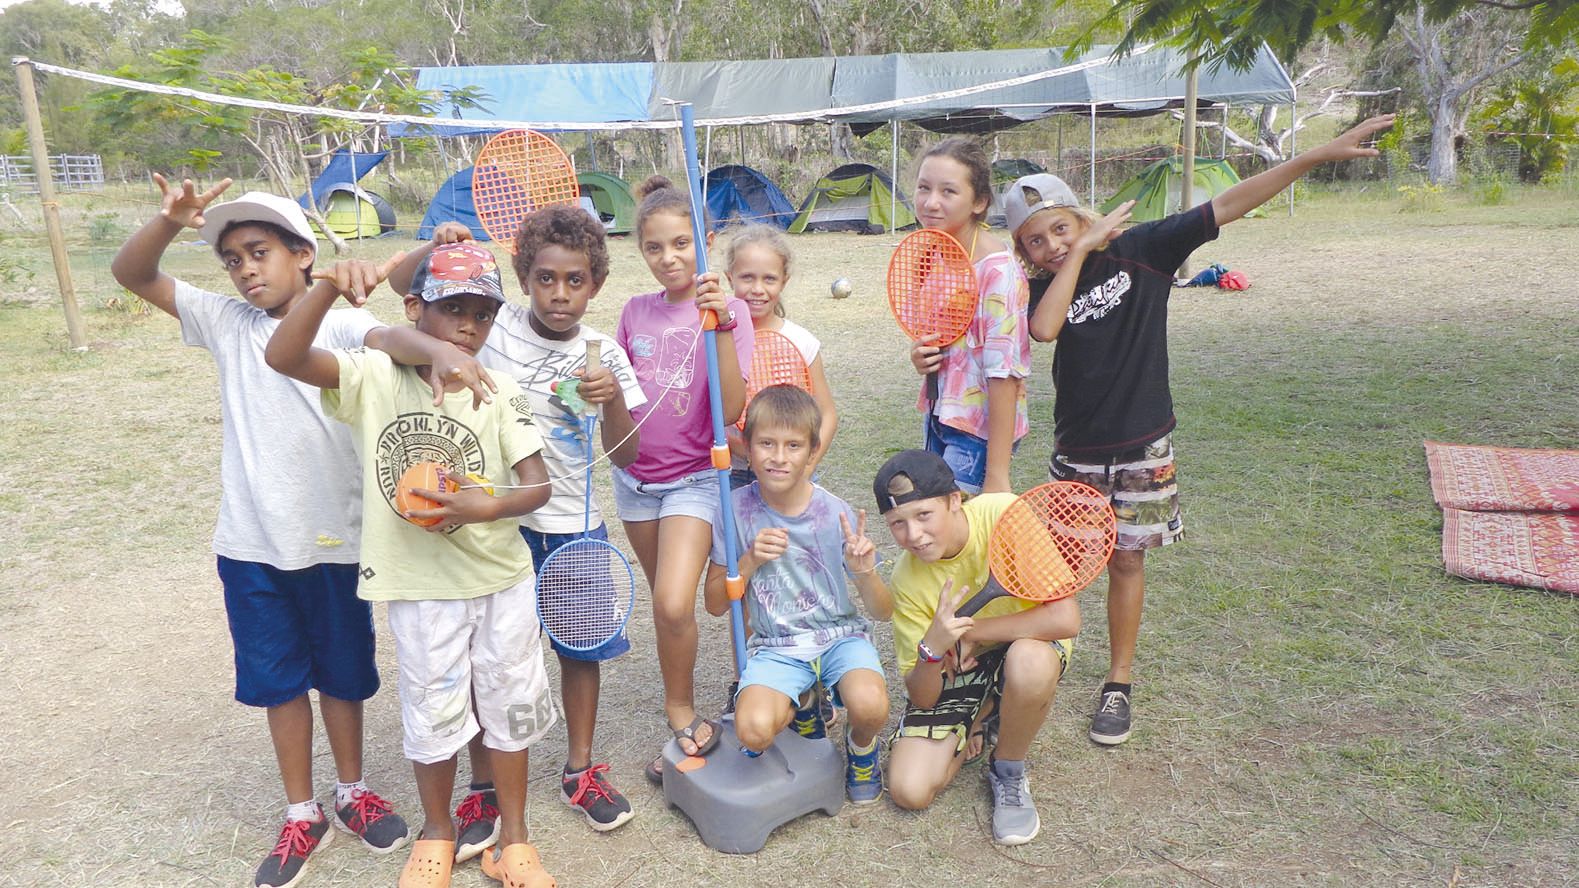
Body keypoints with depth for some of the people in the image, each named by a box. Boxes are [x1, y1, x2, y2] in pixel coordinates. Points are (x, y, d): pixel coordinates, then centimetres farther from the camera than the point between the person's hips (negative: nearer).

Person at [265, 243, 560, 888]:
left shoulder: (498, 393, -5)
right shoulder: (375, 377, -9)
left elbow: (538, 482, -7)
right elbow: (283, 357, -23)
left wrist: (486, 508, -25)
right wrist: (330, 285, -35)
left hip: (503, 580, 2)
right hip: (420, 586, -1)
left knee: (508, 708, 14)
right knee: (433, 716, 14)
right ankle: (437, 831, 40)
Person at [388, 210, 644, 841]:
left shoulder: (603, 353, -2)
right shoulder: (493, 322, -6)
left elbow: (624, 455, -4)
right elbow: (401, 283, -2)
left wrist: (614, 398, -22)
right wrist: (438, 249, -22)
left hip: (573, 527, 2)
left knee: (582, 649, 13)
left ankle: (580, 770, 35)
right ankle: (483, 789, 26)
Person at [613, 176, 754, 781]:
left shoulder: (726, 310, -10)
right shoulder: (635, 312, 3)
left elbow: (731, 409, -20)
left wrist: (721, 322, -28)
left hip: (694, 476, -4)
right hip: (636, 475, 5)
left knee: (674, 605, -19)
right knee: (665, 603, 12)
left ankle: (679, 708, 7)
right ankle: (682, 713, 32)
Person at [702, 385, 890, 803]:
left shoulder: (834, 513, -10)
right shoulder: (736, 508, -7)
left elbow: (884, 612, -5)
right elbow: (715, 605, 0)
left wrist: (865, 573, -27)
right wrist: (750, 560, -18)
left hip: (840, 634, -1)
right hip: (776, 646, 1)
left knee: (869, 706, -32)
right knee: (753, 730, -27)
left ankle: (861, 747, 9)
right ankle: (799, 704, 12)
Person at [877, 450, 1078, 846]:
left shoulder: (1003, 514, -28)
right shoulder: (905, 581, -18)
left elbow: (1065, 618, -33)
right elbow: (922, 697, -15)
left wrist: (969, 632, -26)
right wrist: (933, 647, -37)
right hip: (955, 670, 2)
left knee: (1029, 662, -39)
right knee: (909, 791, -13)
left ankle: (1009, 773, -7)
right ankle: (983, 723, 17)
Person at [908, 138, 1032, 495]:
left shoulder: (998, 272, -22)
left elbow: (1004, 375, -22)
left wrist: (996, 476, -22)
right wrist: (919, 353, -7)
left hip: (979, 431, -7)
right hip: (938, 416, 7)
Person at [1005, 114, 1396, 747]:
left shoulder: (1139, 250, -8)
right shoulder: (1044, 291, -4)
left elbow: (1227, 207, -10)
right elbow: (1044, 330, -27)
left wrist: (1321, 154, -14)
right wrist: (1081, 251, -20)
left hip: (1142, 443, -1)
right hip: (1077, 447, 1)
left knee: (1126, 558, 8)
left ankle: (1119, 683, 23)